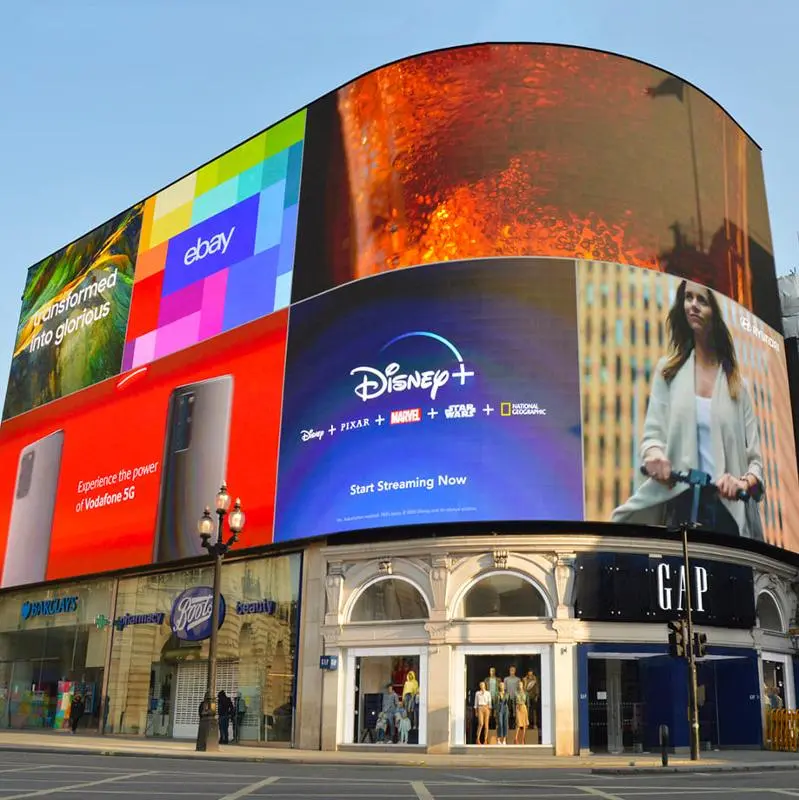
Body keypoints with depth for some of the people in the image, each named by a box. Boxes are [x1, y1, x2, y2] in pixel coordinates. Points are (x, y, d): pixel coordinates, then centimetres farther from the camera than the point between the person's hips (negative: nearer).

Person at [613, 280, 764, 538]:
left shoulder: (736, 383, 10)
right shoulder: (668, 369, 11)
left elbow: (754, 458, 6)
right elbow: (652, 432, 3)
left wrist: (745, 482, -16)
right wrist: (653, 451, -21)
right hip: (680, 505, 0)